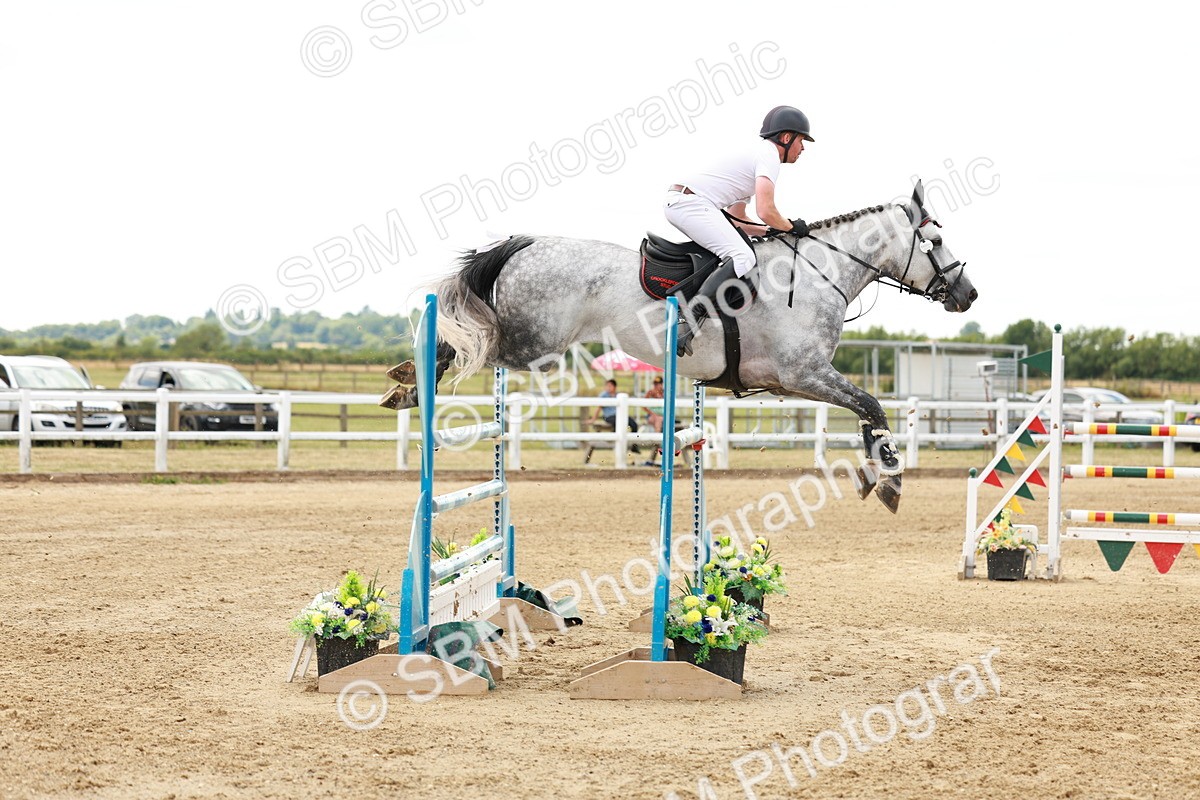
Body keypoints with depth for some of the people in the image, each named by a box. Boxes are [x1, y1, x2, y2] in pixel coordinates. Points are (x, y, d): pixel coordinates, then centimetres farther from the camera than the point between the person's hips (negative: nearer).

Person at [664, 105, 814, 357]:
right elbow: (765, 211, -16)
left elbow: (734, 223, 29)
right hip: (690, 202, -11)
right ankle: (688, 319, -34)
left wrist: (774, 231, 21)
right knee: (743, 257, -22)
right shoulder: (768, 156, -3)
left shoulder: (755, 154, 29)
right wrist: (791, 227, 2)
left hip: (678, 200, 11)